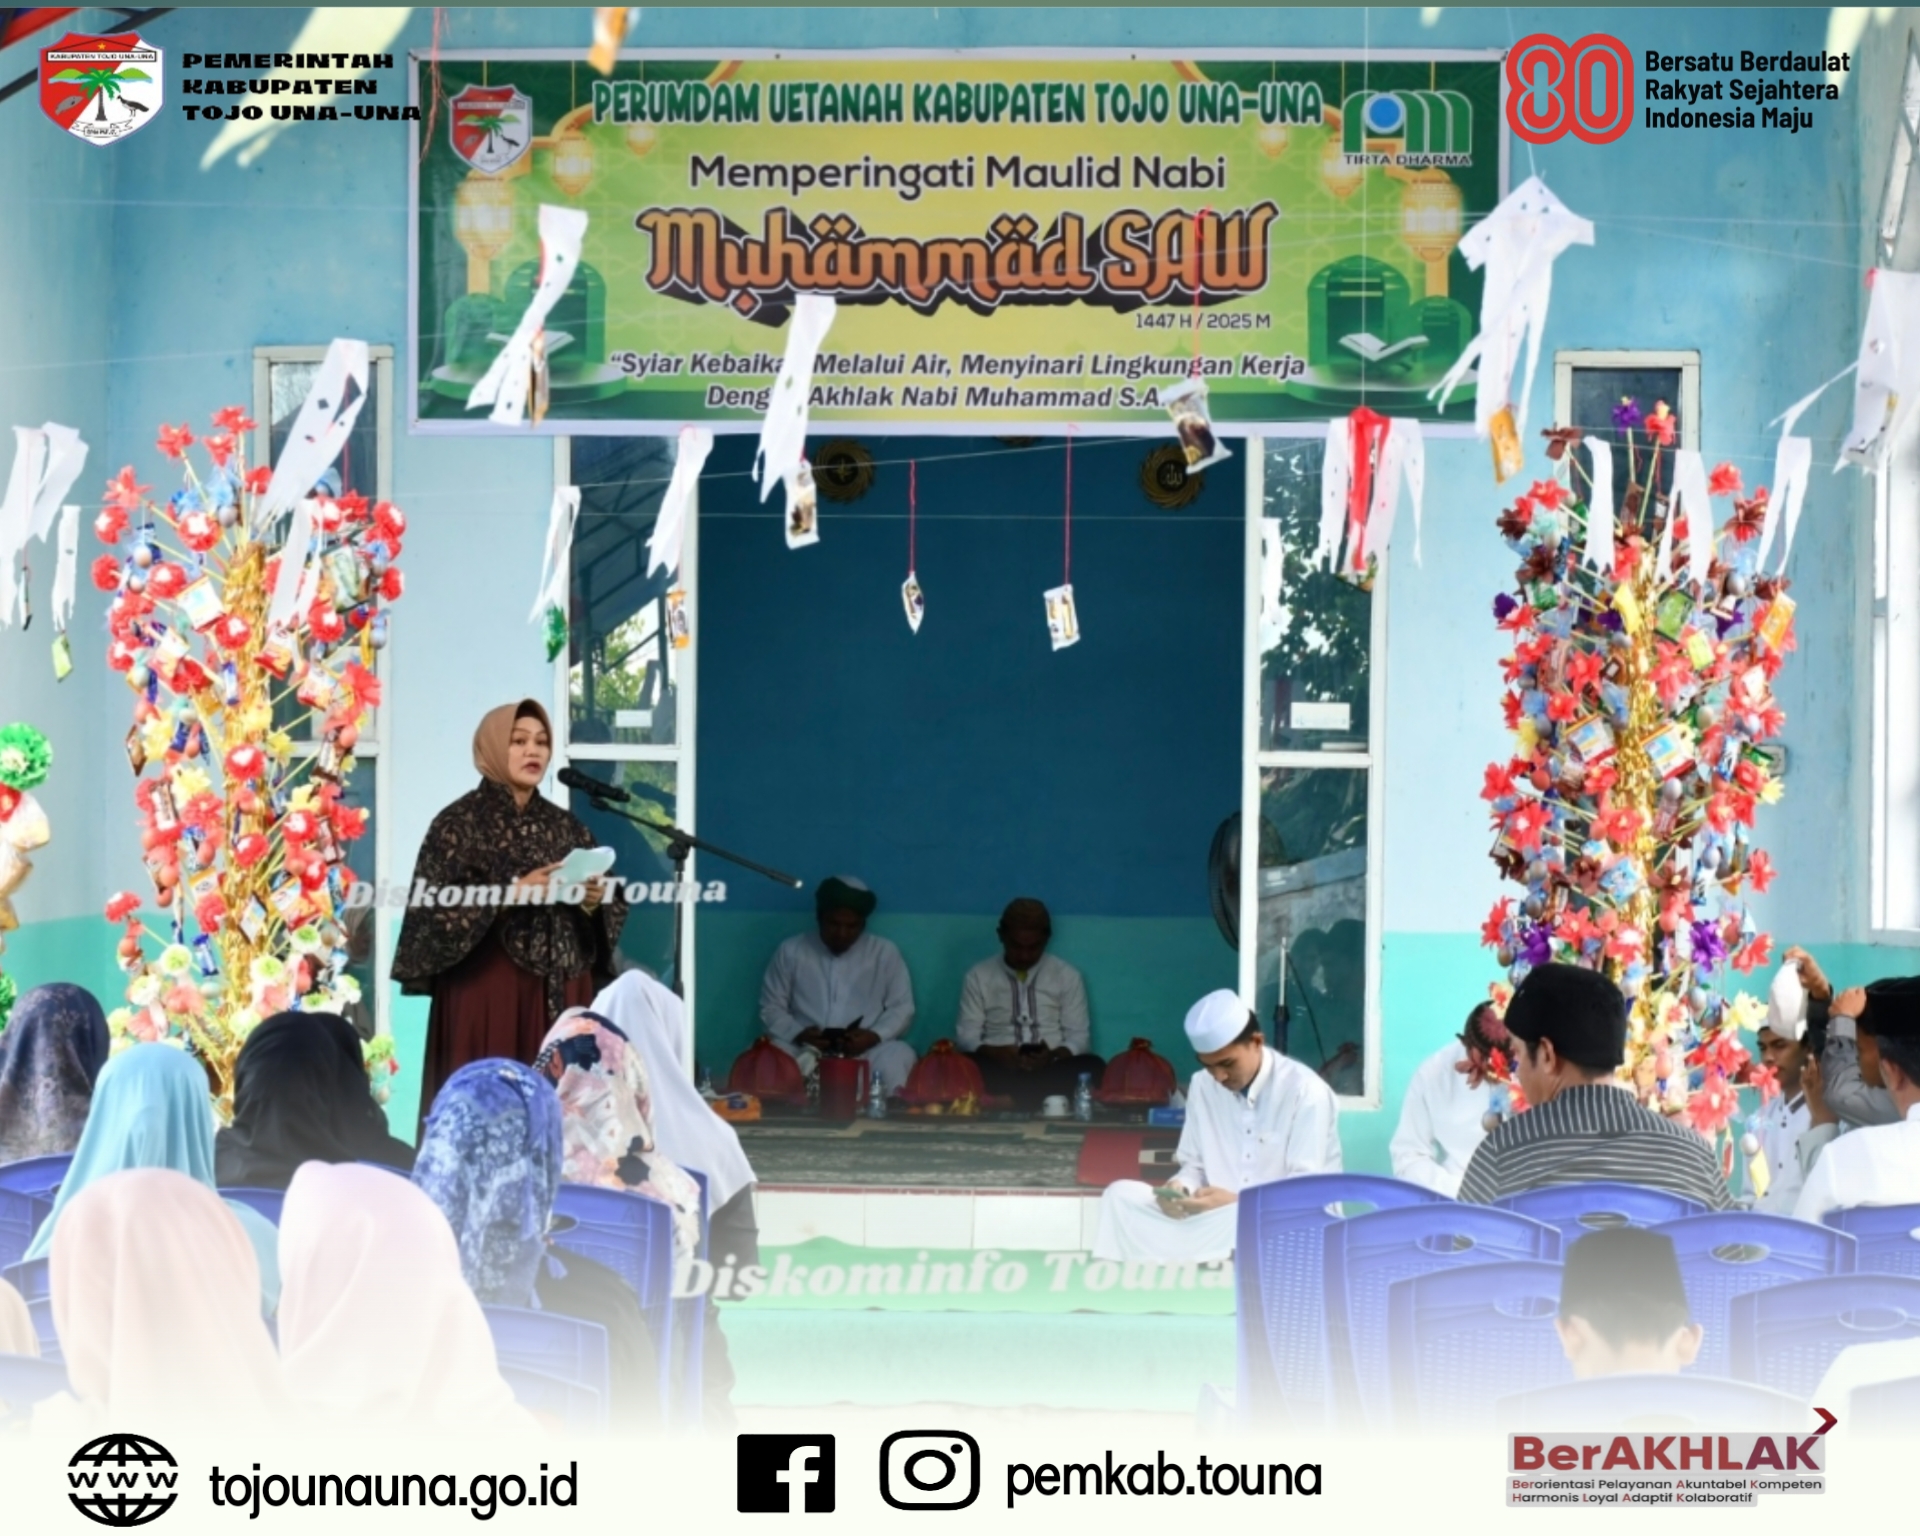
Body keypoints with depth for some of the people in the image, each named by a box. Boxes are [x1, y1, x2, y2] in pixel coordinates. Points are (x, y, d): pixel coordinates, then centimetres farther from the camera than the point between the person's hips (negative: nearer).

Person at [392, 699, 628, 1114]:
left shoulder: (568, 827, 13)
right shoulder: (460, 823, -2)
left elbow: (608, 910, 15)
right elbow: (436, 910, -11)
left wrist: (595, 901, -7)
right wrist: (514, 893, -18)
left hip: (562, 990, 5)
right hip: (485, 990, -5)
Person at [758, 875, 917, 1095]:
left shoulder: (884, 952, 8)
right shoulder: (790, 951, 8)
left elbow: (902, 1007, 7)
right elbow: (771, 1008, 9)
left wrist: (874, 1035, -13)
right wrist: (798, 1034, -12)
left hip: (865, 1053, 0)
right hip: (805, 1052, 0)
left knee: (899, 1056, -33)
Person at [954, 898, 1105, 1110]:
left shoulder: (1067, 976, 12)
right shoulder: (978, 977, 10)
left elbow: (1078, 1036, 7)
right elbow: (966, 1035, 5)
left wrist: (1054, 1055, -17)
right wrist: (996, 1053, -18)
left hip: (1052, 1065, 1)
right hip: (999, 1066, -1)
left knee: (1092, 1067, -33)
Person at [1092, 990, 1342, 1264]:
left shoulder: (1306, 1092, -11)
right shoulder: (1202, 1086, 8)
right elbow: (1195, 1166, 12)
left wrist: (1237, 1201, -28)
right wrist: (1181, 1188, -13)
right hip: (1217, 1220, 6)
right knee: (1121, 1195, -13)